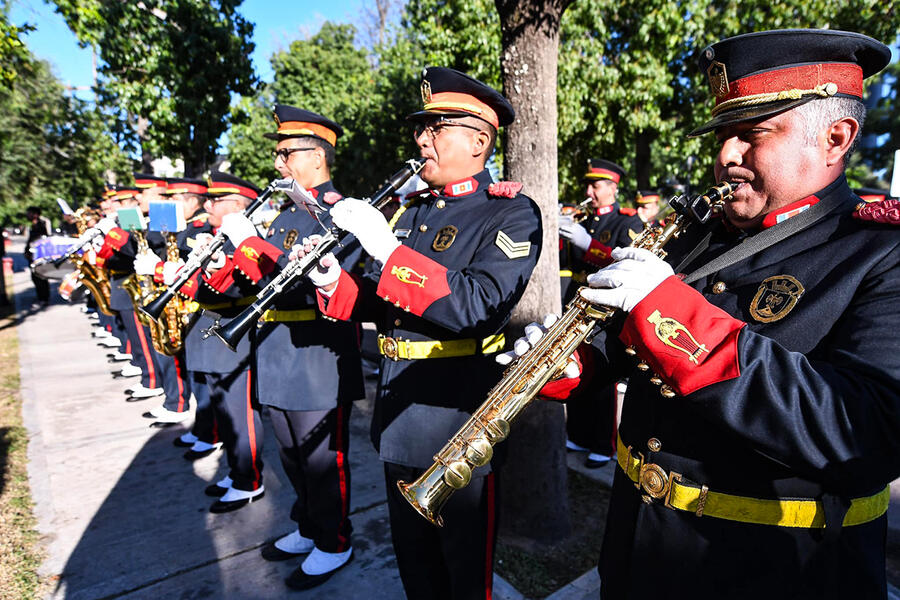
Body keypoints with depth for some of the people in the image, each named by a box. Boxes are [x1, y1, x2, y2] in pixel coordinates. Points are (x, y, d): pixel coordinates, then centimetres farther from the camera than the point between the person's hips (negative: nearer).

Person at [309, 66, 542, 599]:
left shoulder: (512, 213, -11)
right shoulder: (409, 211, 10)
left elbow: (477, 309, -26)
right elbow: (383, 306, 11)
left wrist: (386, 249, -28)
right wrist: (332, 282, -8)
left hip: (460, 424, -6)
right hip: (399, 422, 7)